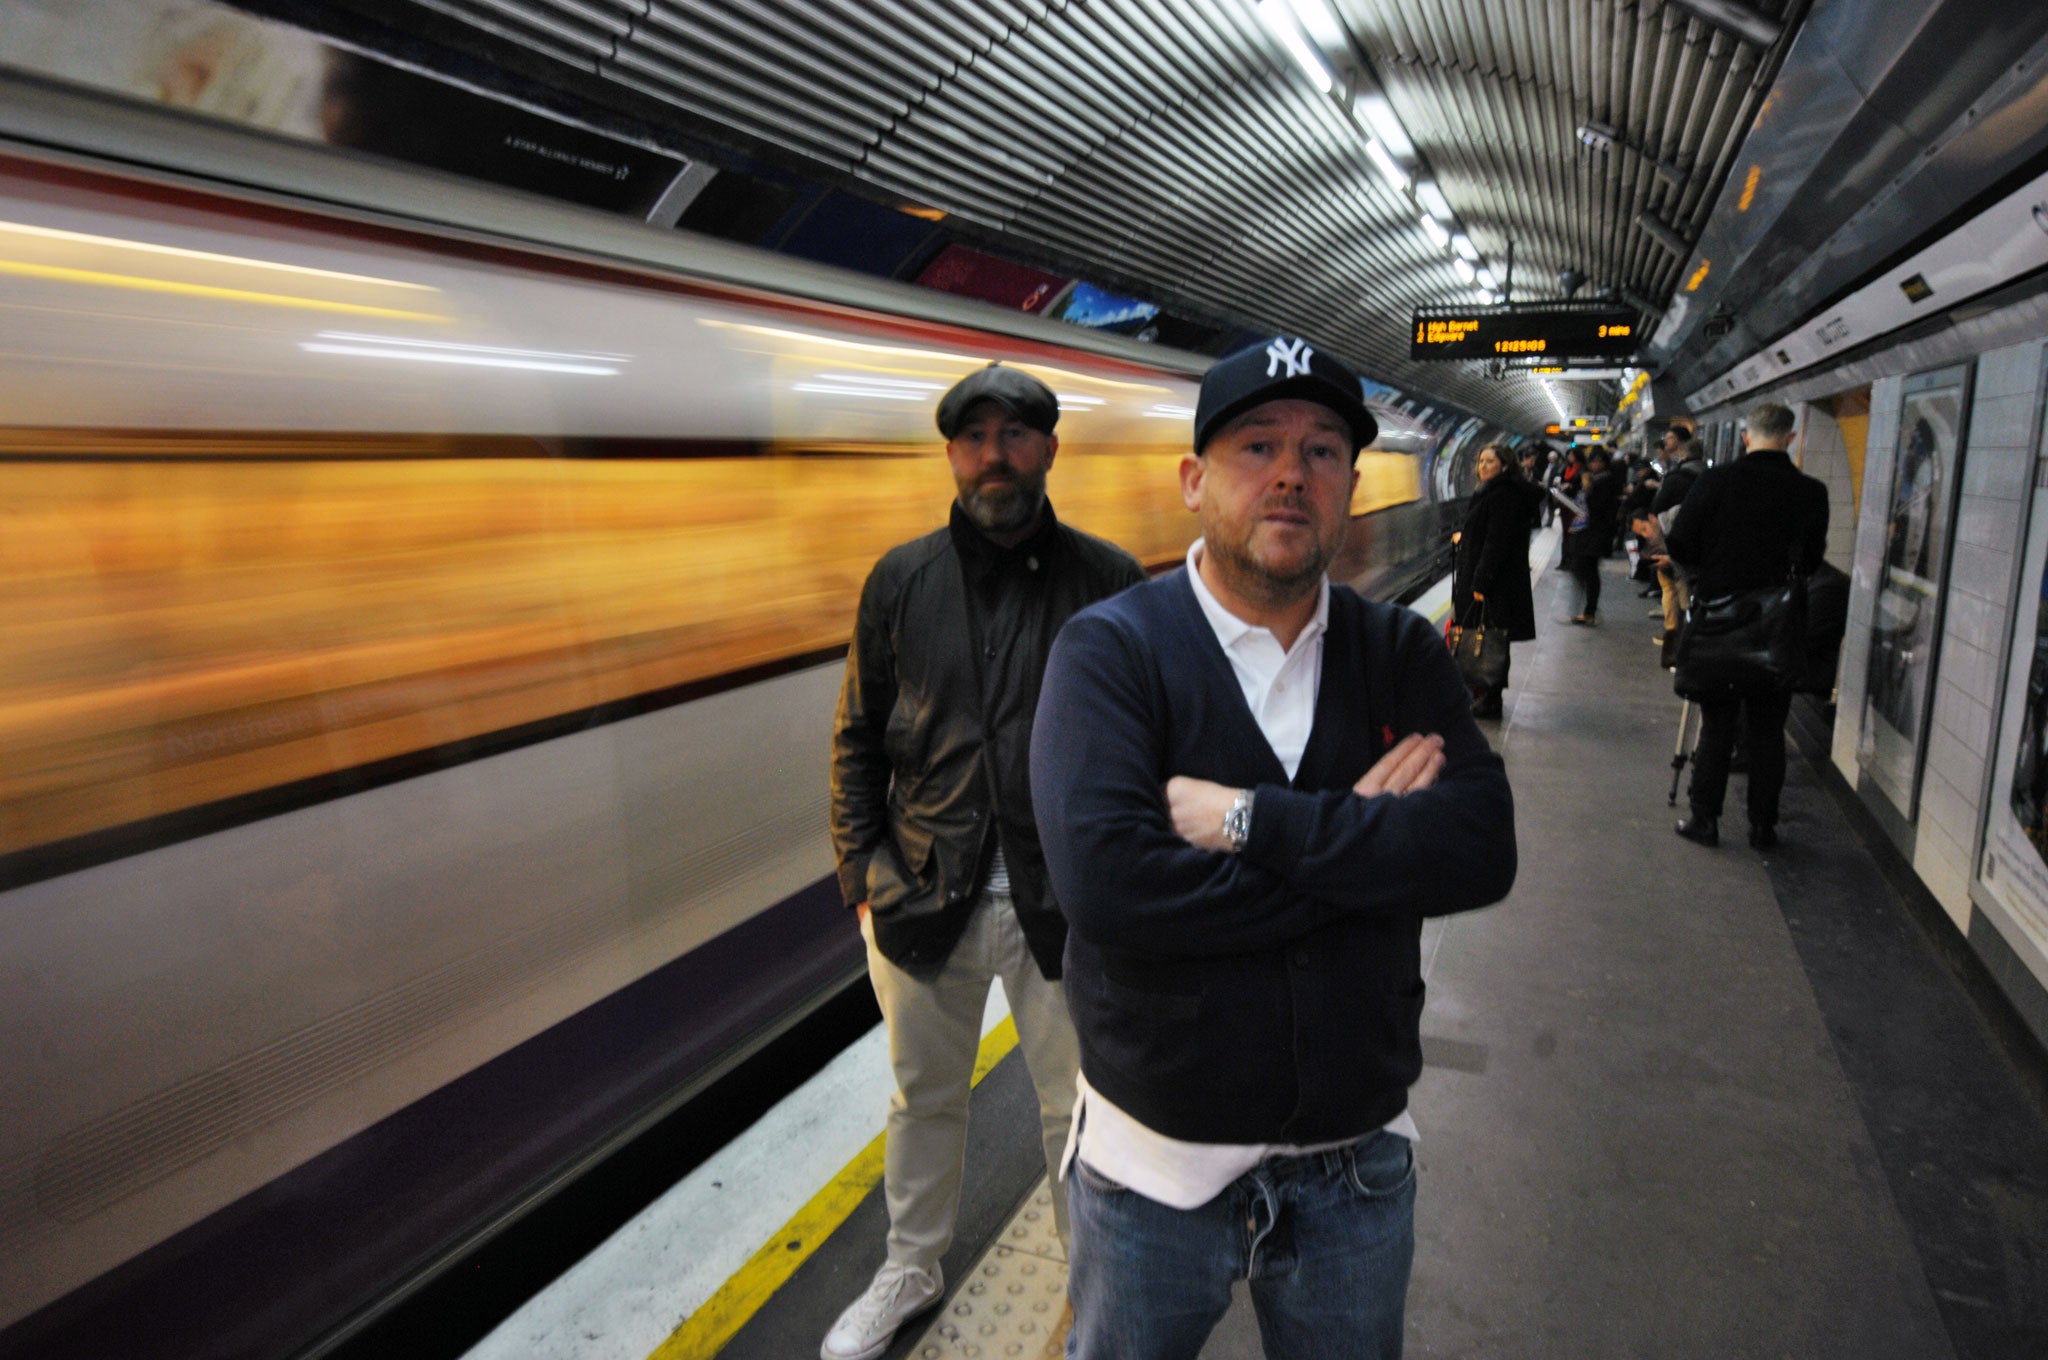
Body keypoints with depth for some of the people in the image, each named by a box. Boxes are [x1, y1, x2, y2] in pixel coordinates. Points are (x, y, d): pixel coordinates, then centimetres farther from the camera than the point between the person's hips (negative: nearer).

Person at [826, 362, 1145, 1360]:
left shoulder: (1109, 581, -4)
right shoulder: (902, 580, 1)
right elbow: (857, 741, 6)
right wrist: (863, 881, 1)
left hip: (1063, 902, -2)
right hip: (922, 901, 2)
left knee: (1077, 1108, 14)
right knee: (924, 1099, 21)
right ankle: (911, 1270, 46)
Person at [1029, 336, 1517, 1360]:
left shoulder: (1401, 652, -2)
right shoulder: (1110, 648, -14)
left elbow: (1484, 850, -16)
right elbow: (1102, 881, -29)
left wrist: (1252, 819, -25)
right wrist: (1366, 843, -21)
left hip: (1357, 1162, 3)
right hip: (1155, 1164, -2)